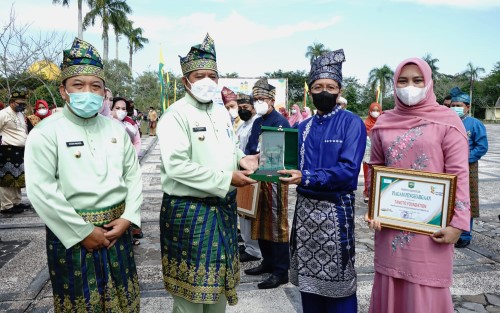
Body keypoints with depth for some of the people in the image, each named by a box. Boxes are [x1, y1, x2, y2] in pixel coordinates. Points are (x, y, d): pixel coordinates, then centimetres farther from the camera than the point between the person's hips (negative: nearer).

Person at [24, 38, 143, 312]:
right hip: (72, 234, -4)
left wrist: (128, 217, -6)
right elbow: (41, 192, -15)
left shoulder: (116, 129, 6)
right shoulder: (46, 132, -8)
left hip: (117, 228, 4)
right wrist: (83, 232, -15)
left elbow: (133, 175, 7)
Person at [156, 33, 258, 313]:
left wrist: (242, 159, -1)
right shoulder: (176, 115, -15)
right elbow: (177, 166, -24)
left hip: (224, 208, 7)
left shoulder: (222, 112, 9)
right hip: (189, 211, -7)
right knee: (191, 285, 8)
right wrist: (227, 180, -22)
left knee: (218, 278, 20)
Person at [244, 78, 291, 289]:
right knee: (260, 222, 15)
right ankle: (268, 262, 30)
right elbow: (249, 148, 15)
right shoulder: (257, 122, 14)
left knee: (277, 224, -2)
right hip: (257, 178, 8)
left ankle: (281, 271, 7)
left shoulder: (280, 122, -10)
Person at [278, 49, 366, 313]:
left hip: (335, 211, -5)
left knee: (336, 281, 7)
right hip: (305, 208, 6)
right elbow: (296, 167, 9)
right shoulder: (303, 127, 9)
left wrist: (306, 178, -25)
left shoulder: (352, 123, -9)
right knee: (308, 277, 16)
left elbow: (348, 170, -20)